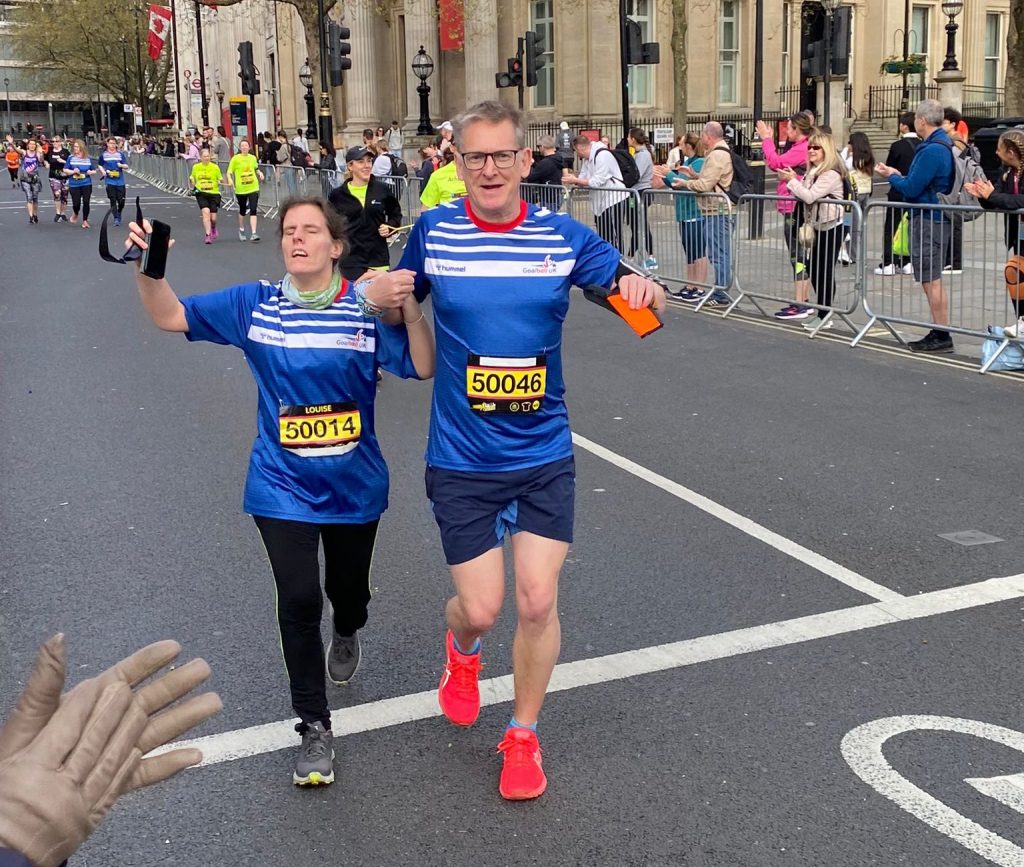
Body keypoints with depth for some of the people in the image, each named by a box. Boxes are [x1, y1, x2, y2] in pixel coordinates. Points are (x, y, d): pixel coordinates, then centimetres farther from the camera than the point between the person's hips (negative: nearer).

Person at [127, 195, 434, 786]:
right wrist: (148, 270, -22)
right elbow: (171, 316, -4)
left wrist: (409, 306, -25)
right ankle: (315, 727, 5)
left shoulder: (369, 307, -9)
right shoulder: (255, 305, -4)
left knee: (348, 590, 20)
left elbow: (424, 368, -12)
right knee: (299, 600, -11)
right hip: (283, 486, 0)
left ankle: (347, 634, 58)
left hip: (355, 485, 1)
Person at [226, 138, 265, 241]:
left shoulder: (253, 158, 5)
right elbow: (229, 172, -5)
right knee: (242, 210, 14)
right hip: (240, 189, -2)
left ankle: (253, 233, -11)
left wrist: (260, 173, 3)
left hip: (253, 188, 2)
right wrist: (230, 180, -24)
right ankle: (241, 230, 37)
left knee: (253, 210, -9)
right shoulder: (235, 159, -6)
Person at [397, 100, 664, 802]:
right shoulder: (432, 233, -4)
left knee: (538, 602, -1)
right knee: (481, 608, 2)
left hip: (545, 455, 1)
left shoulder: (563, 236, -4)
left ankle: (523, 736, 25)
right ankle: (462, 650, 43)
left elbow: (631, 287, 3)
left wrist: (644, 289, -20)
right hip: (461, 460, 0)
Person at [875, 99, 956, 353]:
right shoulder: (944, 145, 13)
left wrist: (892, 177, -2)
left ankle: (942, 336, -2)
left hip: (928, 220, -10)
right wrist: (898, 175, 14)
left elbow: (911, 188, -20)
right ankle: (938, 333, 20)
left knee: (931, 280, -6)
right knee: (931, 279, 15)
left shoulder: (932, 150, -19)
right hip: (935, 218, 10)